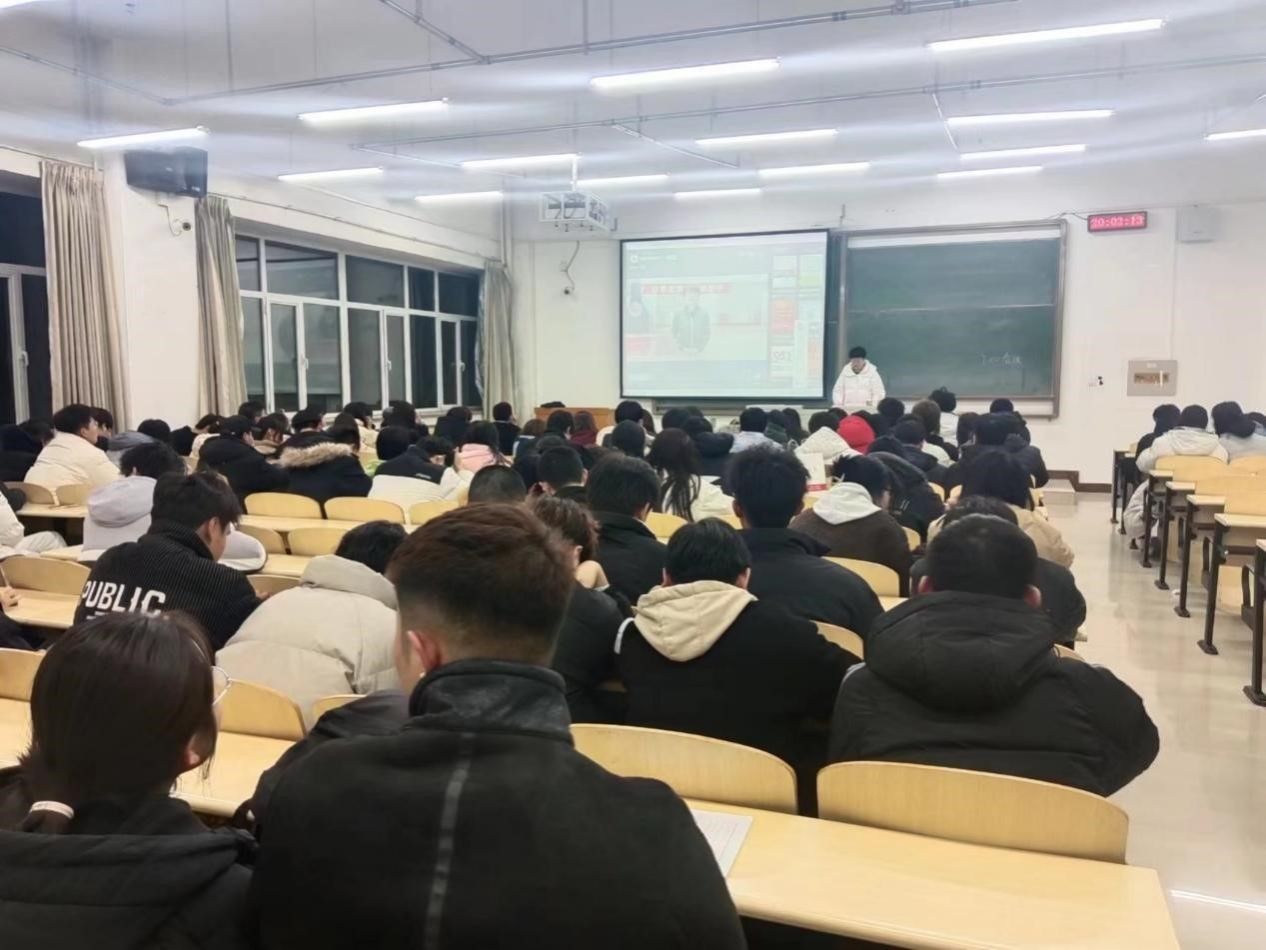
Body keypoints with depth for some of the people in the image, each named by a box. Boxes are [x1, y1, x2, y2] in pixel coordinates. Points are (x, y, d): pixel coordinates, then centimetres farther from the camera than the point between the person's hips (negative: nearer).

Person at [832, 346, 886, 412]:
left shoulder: (872, 372, 5)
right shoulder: (845, 371, 12)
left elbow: (879, 393, 3)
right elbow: (838, 391, 14)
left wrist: (873, 403, -14)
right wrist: (838, 405, -1)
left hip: (866, 409, -1)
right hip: (847, 409, 2)